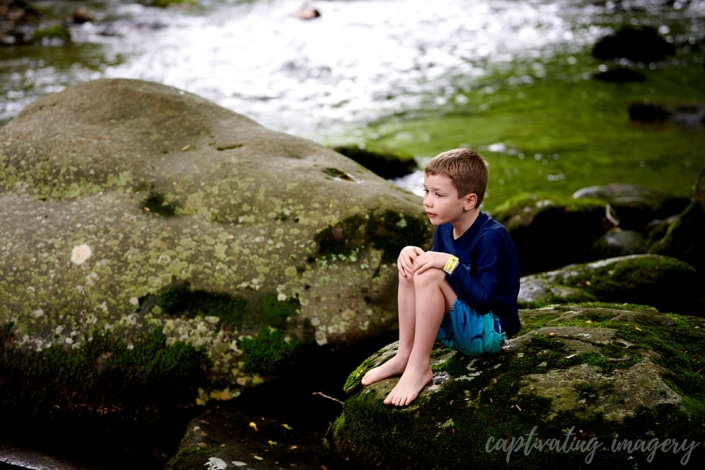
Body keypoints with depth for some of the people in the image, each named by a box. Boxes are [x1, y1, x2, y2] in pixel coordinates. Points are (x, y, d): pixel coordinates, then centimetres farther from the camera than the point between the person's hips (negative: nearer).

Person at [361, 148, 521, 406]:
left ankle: (419, 367, -18)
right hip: (453, 328, 9)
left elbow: (483, 298, -27)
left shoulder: (492, 237, -22)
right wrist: (410, 251, -9)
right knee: (412, 266, -6)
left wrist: (450, 264, -31)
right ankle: (404, 356, -5)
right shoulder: (445, 228, 2)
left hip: (488, 332, -9)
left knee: (429, 275, -27)